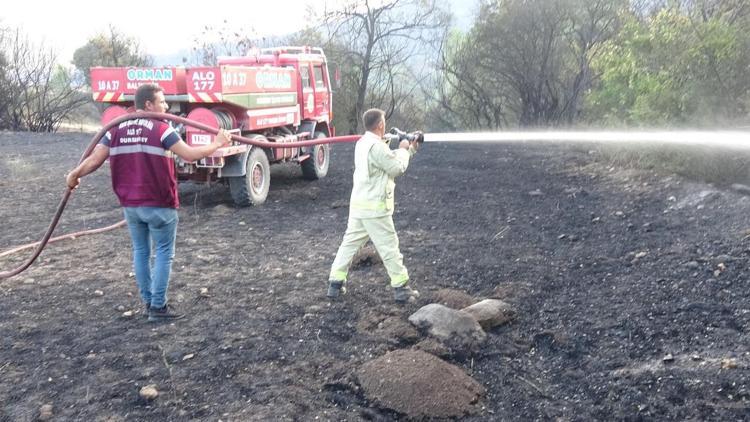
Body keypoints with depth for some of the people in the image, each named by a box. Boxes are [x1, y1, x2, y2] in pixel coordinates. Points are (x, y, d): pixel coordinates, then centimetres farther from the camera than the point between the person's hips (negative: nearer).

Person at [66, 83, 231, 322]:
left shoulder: (116, 130, 4)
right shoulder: (161, 129, -12)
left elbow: (95, 159, 1)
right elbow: (190, 155, -15)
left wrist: (74, 175, 18)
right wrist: (217, 144, -2)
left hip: (130, 205, 6)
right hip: (159, 205, -6)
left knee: (140, 251, 16)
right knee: (163, 253, 3)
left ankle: (148, 301, 25)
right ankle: (158, 307, 4)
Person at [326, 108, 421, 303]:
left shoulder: (362, 143, 12)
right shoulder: (377, 146, -19)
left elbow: (390, 160, 19)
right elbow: (397, 168, -14)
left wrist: (410, 149, 16)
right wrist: (404, 149, 1)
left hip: (358, 205, 9)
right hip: (375, 207, -9)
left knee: (349, 243, 13)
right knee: (389, 247, 1)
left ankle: (335, 283, 15)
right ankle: (401, 288, 9)